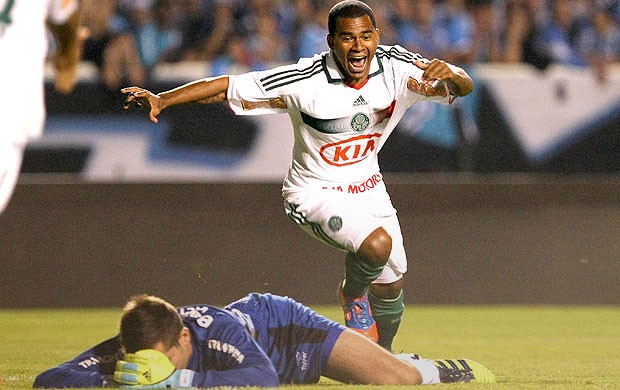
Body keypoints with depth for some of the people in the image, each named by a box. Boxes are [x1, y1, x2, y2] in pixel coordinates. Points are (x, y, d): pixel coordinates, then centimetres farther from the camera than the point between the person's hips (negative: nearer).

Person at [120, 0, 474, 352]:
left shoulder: (396, 67, -15)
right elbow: (226, 87, -23)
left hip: (368, 188, 5)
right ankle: (352, 294, 3)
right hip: (315, 193, -5)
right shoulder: (306, 81, -26)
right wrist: (160, 100, -32)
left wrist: (451, 75, -39)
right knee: (377, 244, -32)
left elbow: (465, 86, -15)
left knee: (390, 290, 15)